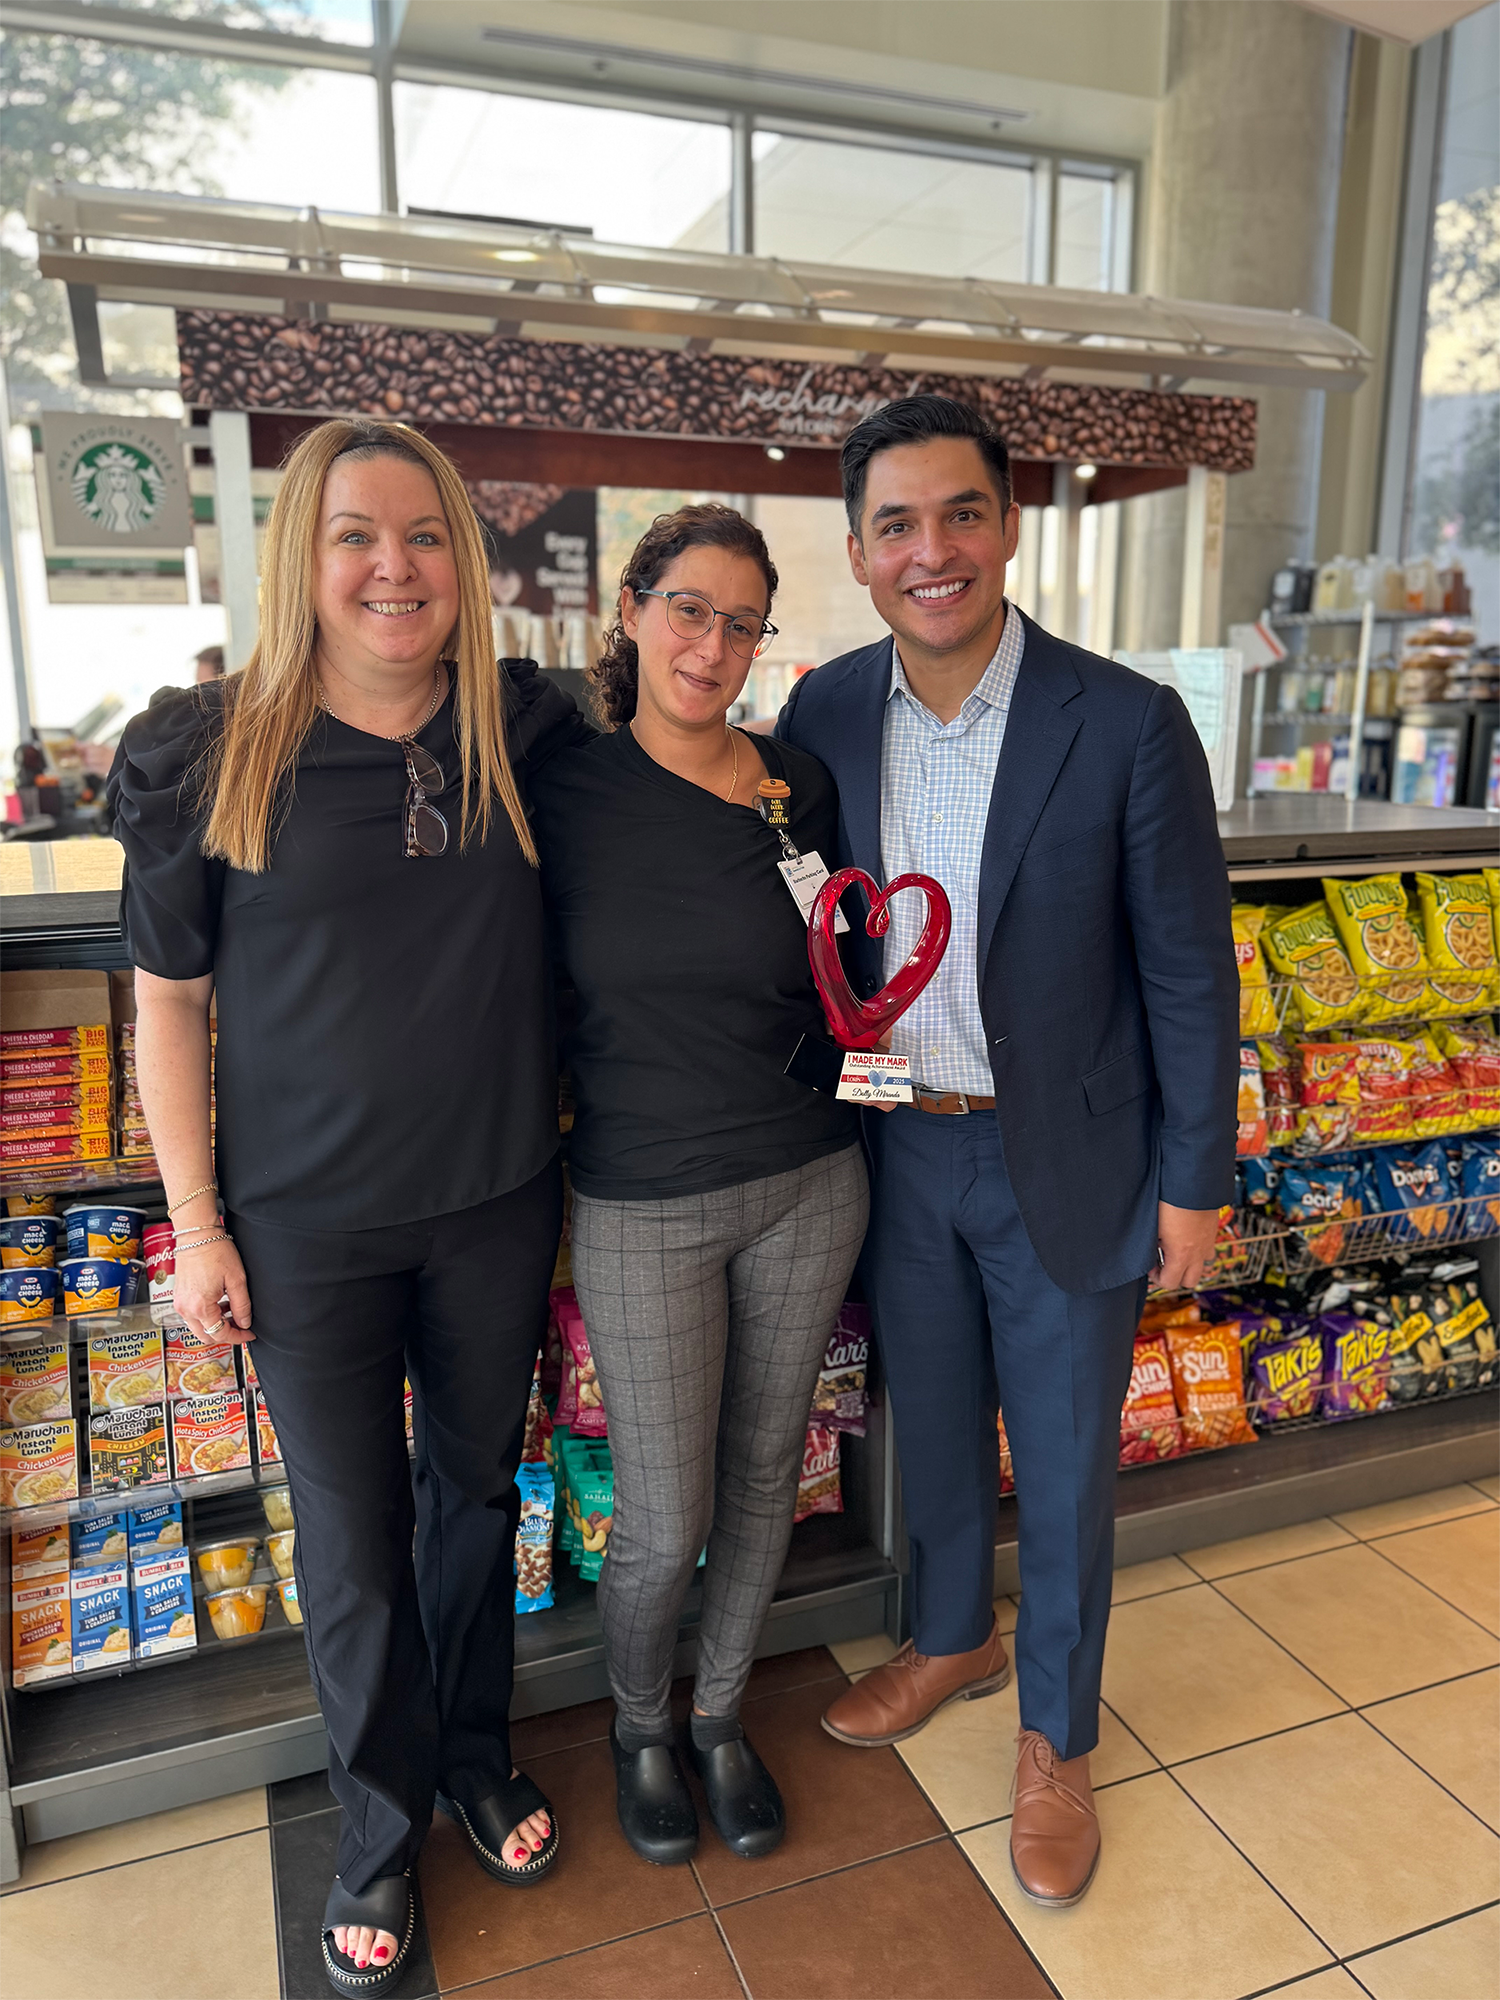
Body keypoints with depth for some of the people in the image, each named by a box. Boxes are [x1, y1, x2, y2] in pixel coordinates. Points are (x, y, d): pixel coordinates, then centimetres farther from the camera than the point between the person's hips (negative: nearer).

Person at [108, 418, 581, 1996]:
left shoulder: (528, 732, -3)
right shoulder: (209, 755, -10)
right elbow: (169, 1000, -4)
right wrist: (196, 1224, -4)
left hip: (496, 1199, 3)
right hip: (309, 1223, -2)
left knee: (478, 1490, 21)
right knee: (352, 1540, 13)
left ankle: (473, 1750, 47)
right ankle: (381, 1827, 39)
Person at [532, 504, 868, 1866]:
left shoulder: (799, 786, -1)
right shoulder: (564, 791, -8)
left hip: (807, 1186, 3)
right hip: (643, 1205, -3)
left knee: (765, 1475, 18)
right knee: (665, 1526, 6)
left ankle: (722, 1713, 45)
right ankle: (640, 1726, 40)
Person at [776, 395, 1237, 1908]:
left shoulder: (1127, 726, -16)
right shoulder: (823, 716, -5)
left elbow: (1188, 971, -9)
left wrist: (1194, 1184, -6)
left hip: (1064, 1162, -3)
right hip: (896, 1152, 4)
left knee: (1063, 1467, 13)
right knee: (933, 1426, 23)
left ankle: (1057, 1735, 39)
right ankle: (951, 1639, 50)